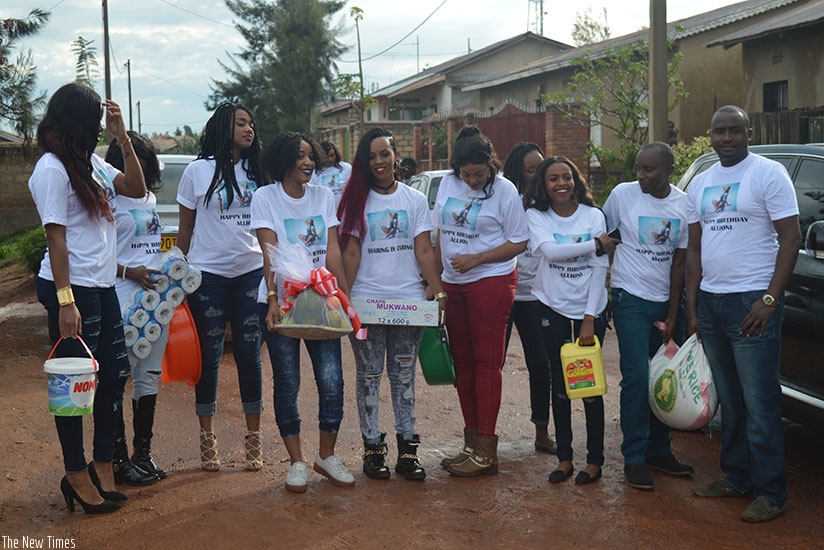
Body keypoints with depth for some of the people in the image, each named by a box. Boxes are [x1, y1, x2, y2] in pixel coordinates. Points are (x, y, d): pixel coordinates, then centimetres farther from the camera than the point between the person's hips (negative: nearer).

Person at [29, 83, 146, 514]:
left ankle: (103, 466, 26)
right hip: (73, 288, -9)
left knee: (114, 374, 12)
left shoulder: (91, 163, 12)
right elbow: (56, 237, -16)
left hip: (103, 286, 9)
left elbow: (135, 189, 16)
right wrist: (65, 301, -20)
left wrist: (122, 136, 7)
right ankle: (77, 475, 15)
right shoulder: (52, 168, -12)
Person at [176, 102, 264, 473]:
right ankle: (207, 440, 14)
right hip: (208, 272, -2)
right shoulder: (199, 170, 1)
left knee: (249, 354, 3)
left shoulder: (255, 171, 10)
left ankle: (253, 439, 13)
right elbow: (185, 228, 5)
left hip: (251, 271, 2)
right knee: (209, 356, 3)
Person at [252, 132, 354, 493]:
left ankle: (326, 456, 17)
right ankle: (296, 463, 16)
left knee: (332, 379, -2)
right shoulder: (265, 197, -2)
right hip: (280, 302, -3)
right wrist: (272, 299, -22)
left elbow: (332, 251, 4)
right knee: (287, 383, 4)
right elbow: (270, 253, -12)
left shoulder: (323, 196, 8)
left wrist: (346, 296, -3)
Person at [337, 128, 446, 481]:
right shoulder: (356, 200, 6)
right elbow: (351, 253, 1)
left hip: (409, 300, 1)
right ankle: (372, 447, 12)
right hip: (366, 301, -1)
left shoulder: (415, 200, 8)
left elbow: (424, 251, 4)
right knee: (369, 376, 4)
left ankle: (407, 448, 12)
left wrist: (439, 292, -6)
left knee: (404, 375, 6)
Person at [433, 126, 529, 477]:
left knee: (486, 363, -4)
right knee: (462, 363, 9)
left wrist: (476, 259, -16)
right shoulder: (448, 184, 7)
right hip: (453, 285, 6)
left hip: (490, 282, -6)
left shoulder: (504, 190, -8)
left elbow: (519, 243, -8)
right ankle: (471, 442, 20)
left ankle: (486, 452, 1)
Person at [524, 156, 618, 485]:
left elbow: (600, 268, -7)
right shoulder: (536, 216, -3)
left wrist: (590, 318, -13)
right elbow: (549, 250, -22)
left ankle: (595, 460, 12)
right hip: (552, 308, 1)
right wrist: (596, 244, -16)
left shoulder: (593, 216, -4)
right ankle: (564, 457, 17)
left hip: (589, 309, 0)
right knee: (560, 384, 6)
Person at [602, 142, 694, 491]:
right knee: (637, 378, -8)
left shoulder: (684, 205, 0)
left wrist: (673, 316, -1)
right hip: (631, 300, -3)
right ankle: (634, 459, 1)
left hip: (665, 301, 3)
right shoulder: (623, 195, -7)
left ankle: (659, 450, 20)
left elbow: (679, 263, 2)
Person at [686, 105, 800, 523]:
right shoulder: (700, 184, 15)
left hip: (752, 302, -6)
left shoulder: (769, 173, -3)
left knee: (759, 403, -4)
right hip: (710, 302, 6)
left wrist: (770, 300, -16)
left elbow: (790, 238, -8)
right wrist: (692, 307, 11)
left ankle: (770, 493, 4)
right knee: (728, 401, 13)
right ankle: (736, 477, 23)